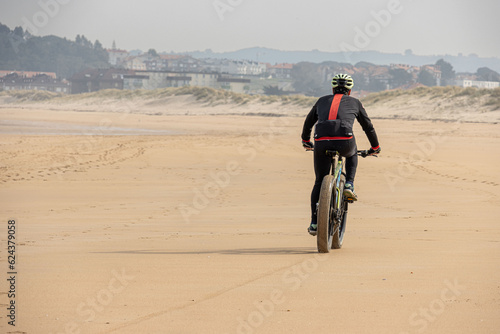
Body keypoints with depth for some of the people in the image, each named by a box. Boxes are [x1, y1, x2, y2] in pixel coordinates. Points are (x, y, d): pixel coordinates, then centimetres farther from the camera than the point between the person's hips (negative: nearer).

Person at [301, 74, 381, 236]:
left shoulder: (322, 101, 29)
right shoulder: (354, 102, 25)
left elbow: (308, 122, 42)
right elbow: (368, 126, 32)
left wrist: (306, 141, 59)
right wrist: (375, 147, 47)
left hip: (321, 142, 1)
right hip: (344, 141, -1)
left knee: (319, 183, 15)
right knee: (352, 154, 37)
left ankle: (314, 223, 9)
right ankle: (349, 186, 17)